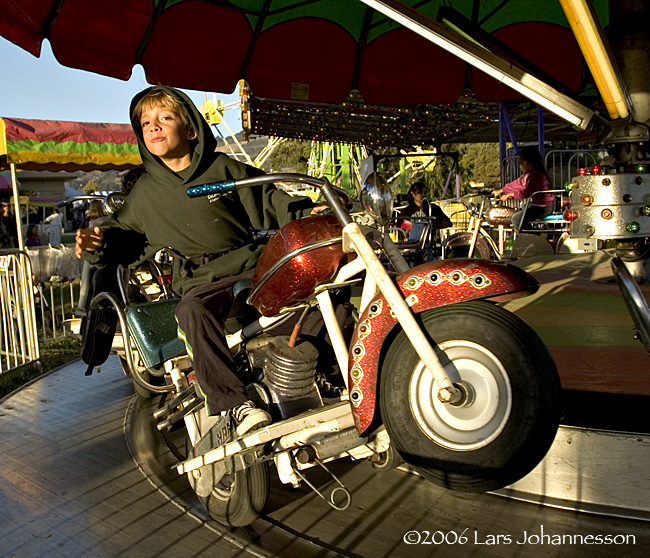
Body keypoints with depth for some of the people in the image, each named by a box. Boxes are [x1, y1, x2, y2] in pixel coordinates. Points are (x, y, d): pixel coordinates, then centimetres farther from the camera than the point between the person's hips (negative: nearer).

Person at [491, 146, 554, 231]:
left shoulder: (537, 175, -23)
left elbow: (527, 193, -32)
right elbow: (516, 184, 20)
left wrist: (510, 194, -23)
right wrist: (501, 190, 18)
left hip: (544, 208, -11)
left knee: (517, 218, -18)